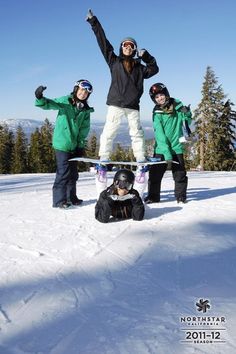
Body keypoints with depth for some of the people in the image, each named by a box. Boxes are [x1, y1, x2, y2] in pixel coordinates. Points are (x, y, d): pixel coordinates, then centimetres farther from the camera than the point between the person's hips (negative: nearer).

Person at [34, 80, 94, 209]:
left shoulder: (86, 110, 6)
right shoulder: (64, 101, -7)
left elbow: (84, 129, 8)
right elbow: (48, 104, -15)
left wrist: (81, 145, 4)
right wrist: (40, 98, -36)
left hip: (74, 145, 6)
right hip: (62, 144, -6)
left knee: (73, 173, 13)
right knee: (64, 172, -10)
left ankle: (71, 197, 28)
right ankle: (59, 200, -1)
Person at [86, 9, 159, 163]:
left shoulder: (139, 67, 16)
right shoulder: (114, 61, 10)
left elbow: (154, 69, 20)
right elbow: (103, 41, 9)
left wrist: (146, 56, 7)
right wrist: (94, 21, 8)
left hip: (133, 105, 3)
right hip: (116, 103, -2)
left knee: (137, 132, 3)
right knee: (109, 130, -8)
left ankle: (141, 157, 6)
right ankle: (104, 157, -7)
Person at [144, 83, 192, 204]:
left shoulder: (177, 106, 0)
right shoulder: (157, 113, -6)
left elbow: (187, 122, 10)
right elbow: (160, 134, -12)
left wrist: (187, 114, -14)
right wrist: (167, 153, -19)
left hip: (177, 147, 1)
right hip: (161, 148, -1)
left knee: (180, 174, 4)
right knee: (155, 173, 0)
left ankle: (181, 195, 22)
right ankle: (153, 196, 16)